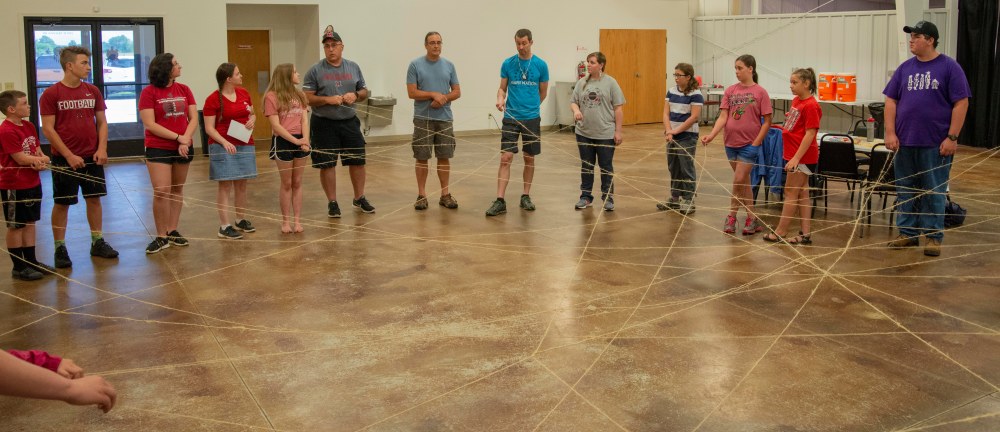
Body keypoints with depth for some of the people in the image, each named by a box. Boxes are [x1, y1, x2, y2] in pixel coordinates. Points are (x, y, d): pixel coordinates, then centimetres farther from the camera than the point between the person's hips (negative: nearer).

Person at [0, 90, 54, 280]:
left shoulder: (29, 126, 8)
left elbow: (38, 152, 9)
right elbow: (21, 159, -21)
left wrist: (41, 162, -13)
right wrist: (40, 159, -7)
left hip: (33, 183, 8)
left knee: (30, 223, 15)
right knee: (15, 226, 3)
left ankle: (31, 261, 24)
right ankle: (19, 267, 11)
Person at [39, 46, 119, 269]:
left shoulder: (93, 91, 7)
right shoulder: (51, 94, -7)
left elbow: (102, 122, 10)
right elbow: (48, 129, -9)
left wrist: (102, 148, -5)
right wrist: (69, 155, -15)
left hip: (93, 158, 4)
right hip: (64, 160, -4)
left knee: (94, 199, 9)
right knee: (62, 203, 3)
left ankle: (97, 242, 20)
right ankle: (60, 248, 11)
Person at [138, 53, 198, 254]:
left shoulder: (184, 90, 7)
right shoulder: (149, 92, -6)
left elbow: (194, 118, 3)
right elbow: (150, 125, -11)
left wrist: (186, 140, -13)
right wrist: (178, 137, -15)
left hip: (183, 148, 4)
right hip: (158, 149, -4)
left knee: (177, 190, 10)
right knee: (162, 192, -9)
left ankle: (172, 231, 20)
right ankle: (161, 237, 1)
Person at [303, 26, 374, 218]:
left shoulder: (353, 67, 8)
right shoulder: (315, 71, -4)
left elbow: (364, 92, 13)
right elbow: (307, 98, -7)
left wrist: (356, 95, -10)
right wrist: (328, 100, -20)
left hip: (350, 122, 3)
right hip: (324, 124, -3)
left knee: (358, 161, 7)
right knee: (327, 164, 1)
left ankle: (359, 198, 24)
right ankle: (332, 202, 14)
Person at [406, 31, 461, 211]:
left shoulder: (449, 65, 8)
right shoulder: (415, 65, -2)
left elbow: (457, 92, 7)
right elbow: (412, 92, -7)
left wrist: (443, 99, -11)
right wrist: (434, 95, -16)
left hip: (445, 118, 3)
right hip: (423, 119, -3)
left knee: (444, 157, 6)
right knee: (422, 158, 1)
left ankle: (445, 194, 14)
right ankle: (421, 195, 9)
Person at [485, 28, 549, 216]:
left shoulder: (541, 65, -1)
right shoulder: (507, 63, 2)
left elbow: (543, 92, 9)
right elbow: (502, 88, 7)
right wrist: (500, 100, -13)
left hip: (531, 118, 0)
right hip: (510, 118, 0)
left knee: (529, 158, 8)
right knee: (506, 158, -7)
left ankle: (526, 196, 21)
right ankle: (500, 201, -8)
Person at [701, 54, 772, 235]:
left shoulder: (760, 92, -7)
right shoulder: (730, 91, 4)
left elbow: (767, 121, -6)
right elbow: (723, 117, -2)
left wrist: (755, 143, -11)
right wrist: (711, 135, -17)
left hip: (749, 144, -4)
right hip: (731, 143, 5)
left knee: (739, 180, -7)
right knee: (744, 181, 12)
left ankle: (732, 215, 10)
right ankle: (752, 219, 21)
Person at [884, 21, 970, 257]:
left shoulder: (949, 67, -3)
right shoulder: (905, 68, 8)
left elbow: (961, 103, -5)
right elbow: (891, 101, 8)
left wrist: (952, 137, -10)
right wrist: (890, 132, -2)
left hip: (936, 144, -4)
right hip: (905, 142, 4)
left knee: (933, 191, 3)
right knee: (906, 190, 9)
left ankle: (933, 236, 12)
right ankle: (908, 233, 19)